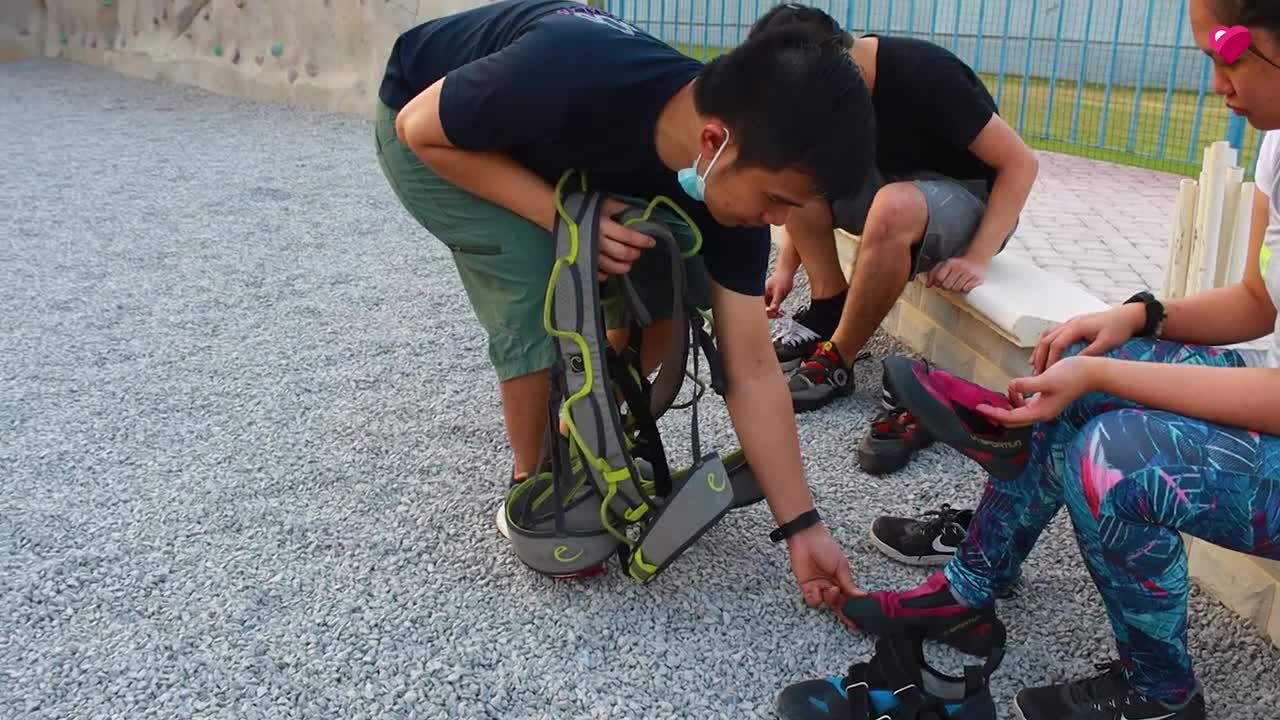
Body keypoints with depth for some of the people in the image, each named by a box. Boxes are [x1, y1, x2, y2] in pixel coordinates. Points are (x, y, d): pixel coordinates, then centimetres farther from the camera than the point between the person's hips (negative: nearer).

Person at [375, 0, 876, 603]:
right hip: (438, 136, -4)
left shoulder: (733, 177, -24)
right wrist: (562, 214, -34)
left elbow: (751, 372, -18)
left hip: (565, 143, 5)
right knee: (539, 314, -24)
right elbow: (420, 126, -24)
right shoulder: (569, 82, -43)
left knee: (670, 287, -10)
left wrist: (804, 528, -17)